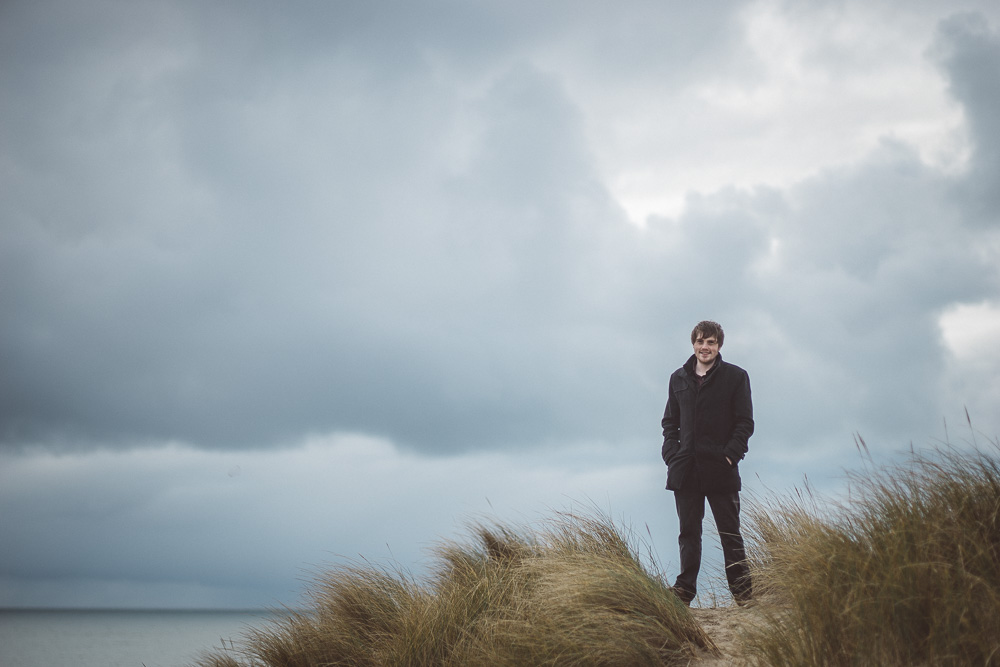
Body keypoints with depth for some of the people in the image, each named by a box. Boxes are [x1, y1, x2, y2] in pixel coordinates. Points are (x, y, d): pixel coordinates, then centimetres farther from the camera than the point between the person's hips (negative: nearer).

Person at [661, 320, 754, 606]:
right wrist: (671, 454, 2)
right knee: (688, 532, 6)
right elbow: (669, 422, 16)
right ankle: (685, 588, 9)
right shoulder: (678, 378, 13)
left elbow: (745, 422, -1)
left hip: (721, 470, -3)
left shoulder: (736, 376, 2)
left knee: (730, 532, 3)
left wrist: (730, 455, -12)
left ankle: (742, 590, 9)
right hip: (685, 471, 3)